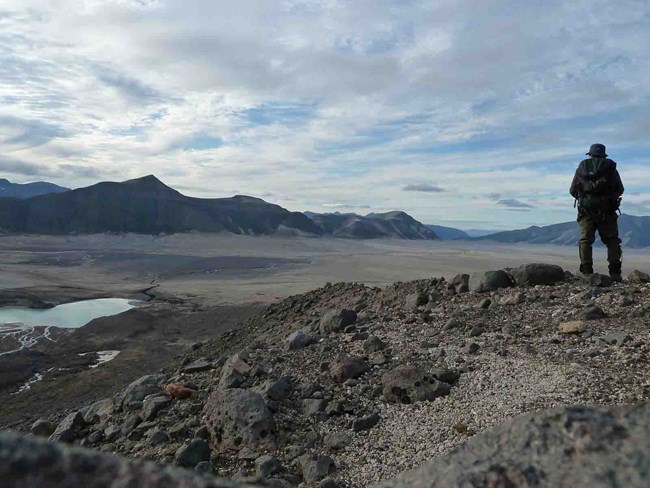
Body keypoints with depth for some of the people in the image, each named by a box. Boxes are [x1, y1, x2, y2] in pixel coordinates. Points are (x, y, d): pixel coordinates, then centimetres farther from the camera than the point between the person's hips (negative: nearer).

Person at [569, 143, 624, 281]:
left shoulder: (582, 168, 9)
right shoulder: (610, 168, 8)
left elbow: (572, 191, 9)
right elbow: (620, 189, 11)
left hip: (586, 209, 0)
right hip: (606, 209, 0)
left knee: (585, 240, 1)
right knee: (612, 240, 7)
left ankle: (586, 272, -6)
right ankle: (615, 273, 1)